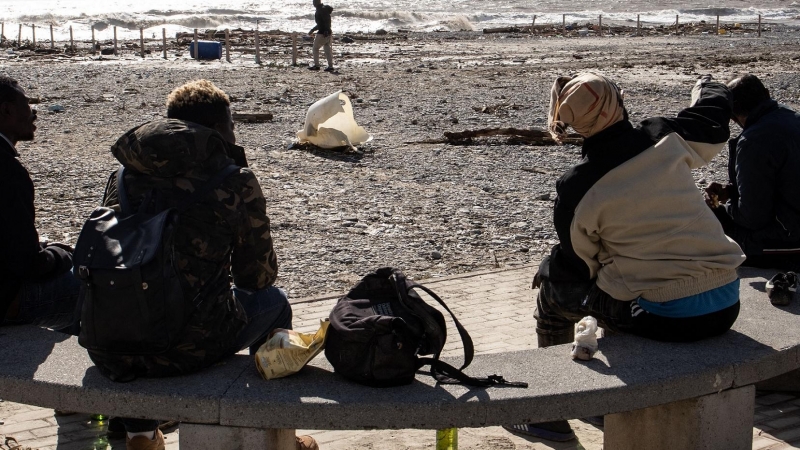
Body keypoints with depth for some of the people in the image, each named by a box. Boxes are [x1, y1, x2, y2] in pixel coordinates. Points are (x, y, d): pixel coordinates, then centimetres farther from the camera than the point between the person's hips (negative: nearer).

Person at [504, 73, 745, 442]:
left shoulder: (577, 188, -11)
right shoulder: (667, 139, -3)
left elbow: (575, 268, 1)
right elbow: (713, 122, 20)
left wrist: (547, 270, 23)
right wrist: (708, 88, 42)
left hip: (664, 318, -6)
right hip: (727, 307, 6)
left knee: (553, 293, 16)